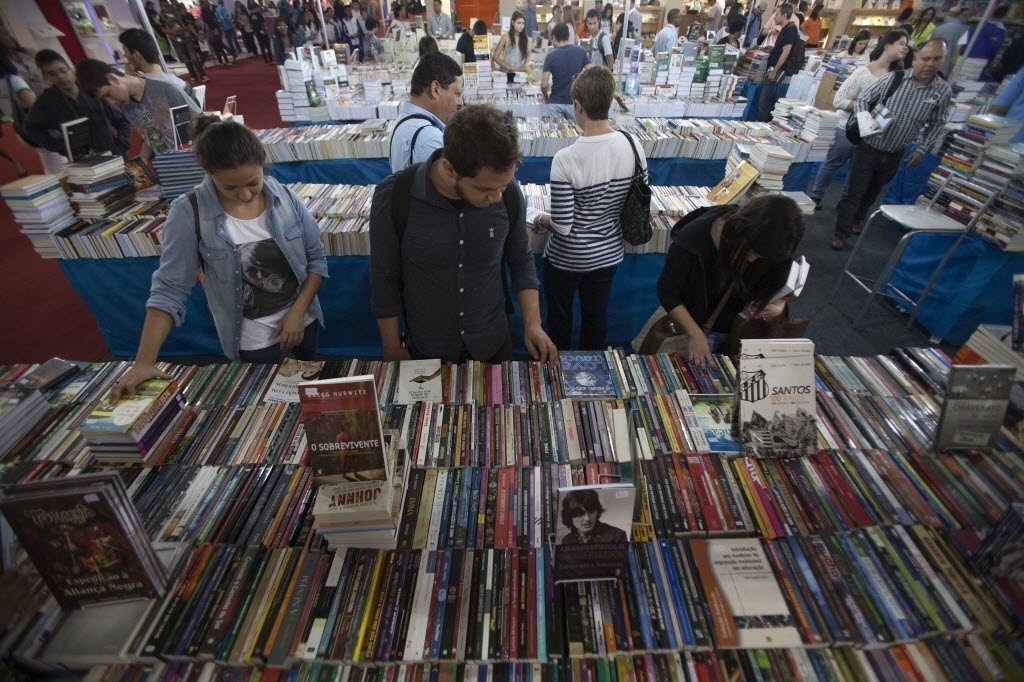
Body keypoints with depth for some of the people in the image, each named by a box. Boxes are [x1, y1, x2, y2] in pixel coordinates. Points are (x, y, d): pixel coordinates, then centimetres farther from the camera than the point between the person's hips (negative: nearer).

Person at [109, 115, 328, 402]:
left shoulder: (286, 198, -10)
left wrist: (297, 311, -14)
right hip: (253, 340, -2)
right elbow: (170, 289, -14)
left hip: (301, 320, 3)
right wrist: (144, 361, -16)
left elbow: (316, 259, -4)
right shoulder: (189, 214, -16)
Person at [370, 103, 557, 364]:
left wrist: (533, 324, -11)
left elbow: (521, 260, -2)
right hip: (427, 350, -1)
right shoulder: (393, 198, -23)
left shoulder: (509, 193, -17)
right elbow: (385, 280, -11)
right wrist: (393, 350, -3)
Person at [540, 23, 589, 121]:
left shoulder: (551, 55, -6)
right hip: (575, 102, 1)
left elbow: (544, 84, -12)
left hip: (556, 102, 0)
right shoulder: (581, 51, -1)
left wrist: (547, 98, 7)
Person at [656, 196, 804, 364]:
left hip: (744, 328, 3)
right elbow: (667, 292, -19)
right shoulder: (693, 238, -28)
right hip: (699, 325, -3)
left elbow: (777, 284, 3)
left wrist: (778, 307, -20)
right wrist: (696, 335, -26)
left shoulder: (765, 248, -17)